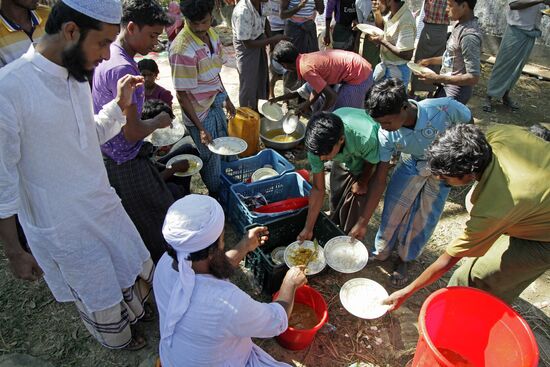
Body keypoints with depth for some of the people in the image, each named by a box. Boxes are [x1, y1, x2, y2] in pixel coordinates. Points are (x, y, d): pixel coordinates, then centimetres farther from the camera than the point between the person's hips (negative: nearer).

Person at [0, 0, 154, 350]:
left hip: (104, 204, 7)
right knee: (101, 302, 17)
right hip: (63, 229, -6)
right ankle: (118, 339, 50)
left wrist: (120, 104, -6)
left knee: (140, 273, 24)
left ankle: (135, 314, 56)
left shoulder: (78, 75, -2)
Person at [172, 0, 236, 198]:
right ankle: (215, 196, 32)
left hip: (216, 105, 8)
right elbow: (182, 94, -23)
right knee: (211, 157, 8)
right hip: (199, 113, -8)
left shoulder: (211, 34, -2)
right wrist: (200, 128, -23)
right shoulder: (182, 49, -27)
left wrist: (226, 99, 16)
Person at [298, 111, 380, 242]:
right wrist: (308, 229, -18)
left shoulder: (365, 137, -47)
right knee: (336, 204, 14)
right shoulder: (317, 144, -34)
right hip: (343, 163, 3)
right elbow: (318, 188, -22)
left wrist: (362, 183, -2)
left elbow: (372, 163, -21)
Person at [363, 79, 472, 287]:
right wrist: (364, 222, -18)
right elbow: (380, 179, -21)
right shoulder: (386, 135, -29)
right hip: (412, 164, 1)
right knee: (393, 211, -3)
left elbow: (468, 125, -13)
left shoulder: (445, 108, -38)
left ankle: (404, 260, 27)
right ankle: (381, 253, 24)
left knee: (423, 220, 2)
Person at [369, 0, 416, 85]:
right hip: (385, 65, 8)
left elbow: (407, 55, -29)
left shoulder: (405, 21, -29)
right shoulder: (392, 12, -5)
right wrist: (377, 13, -6)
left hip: (397, 71, -8)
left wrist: (382, 41, -24)